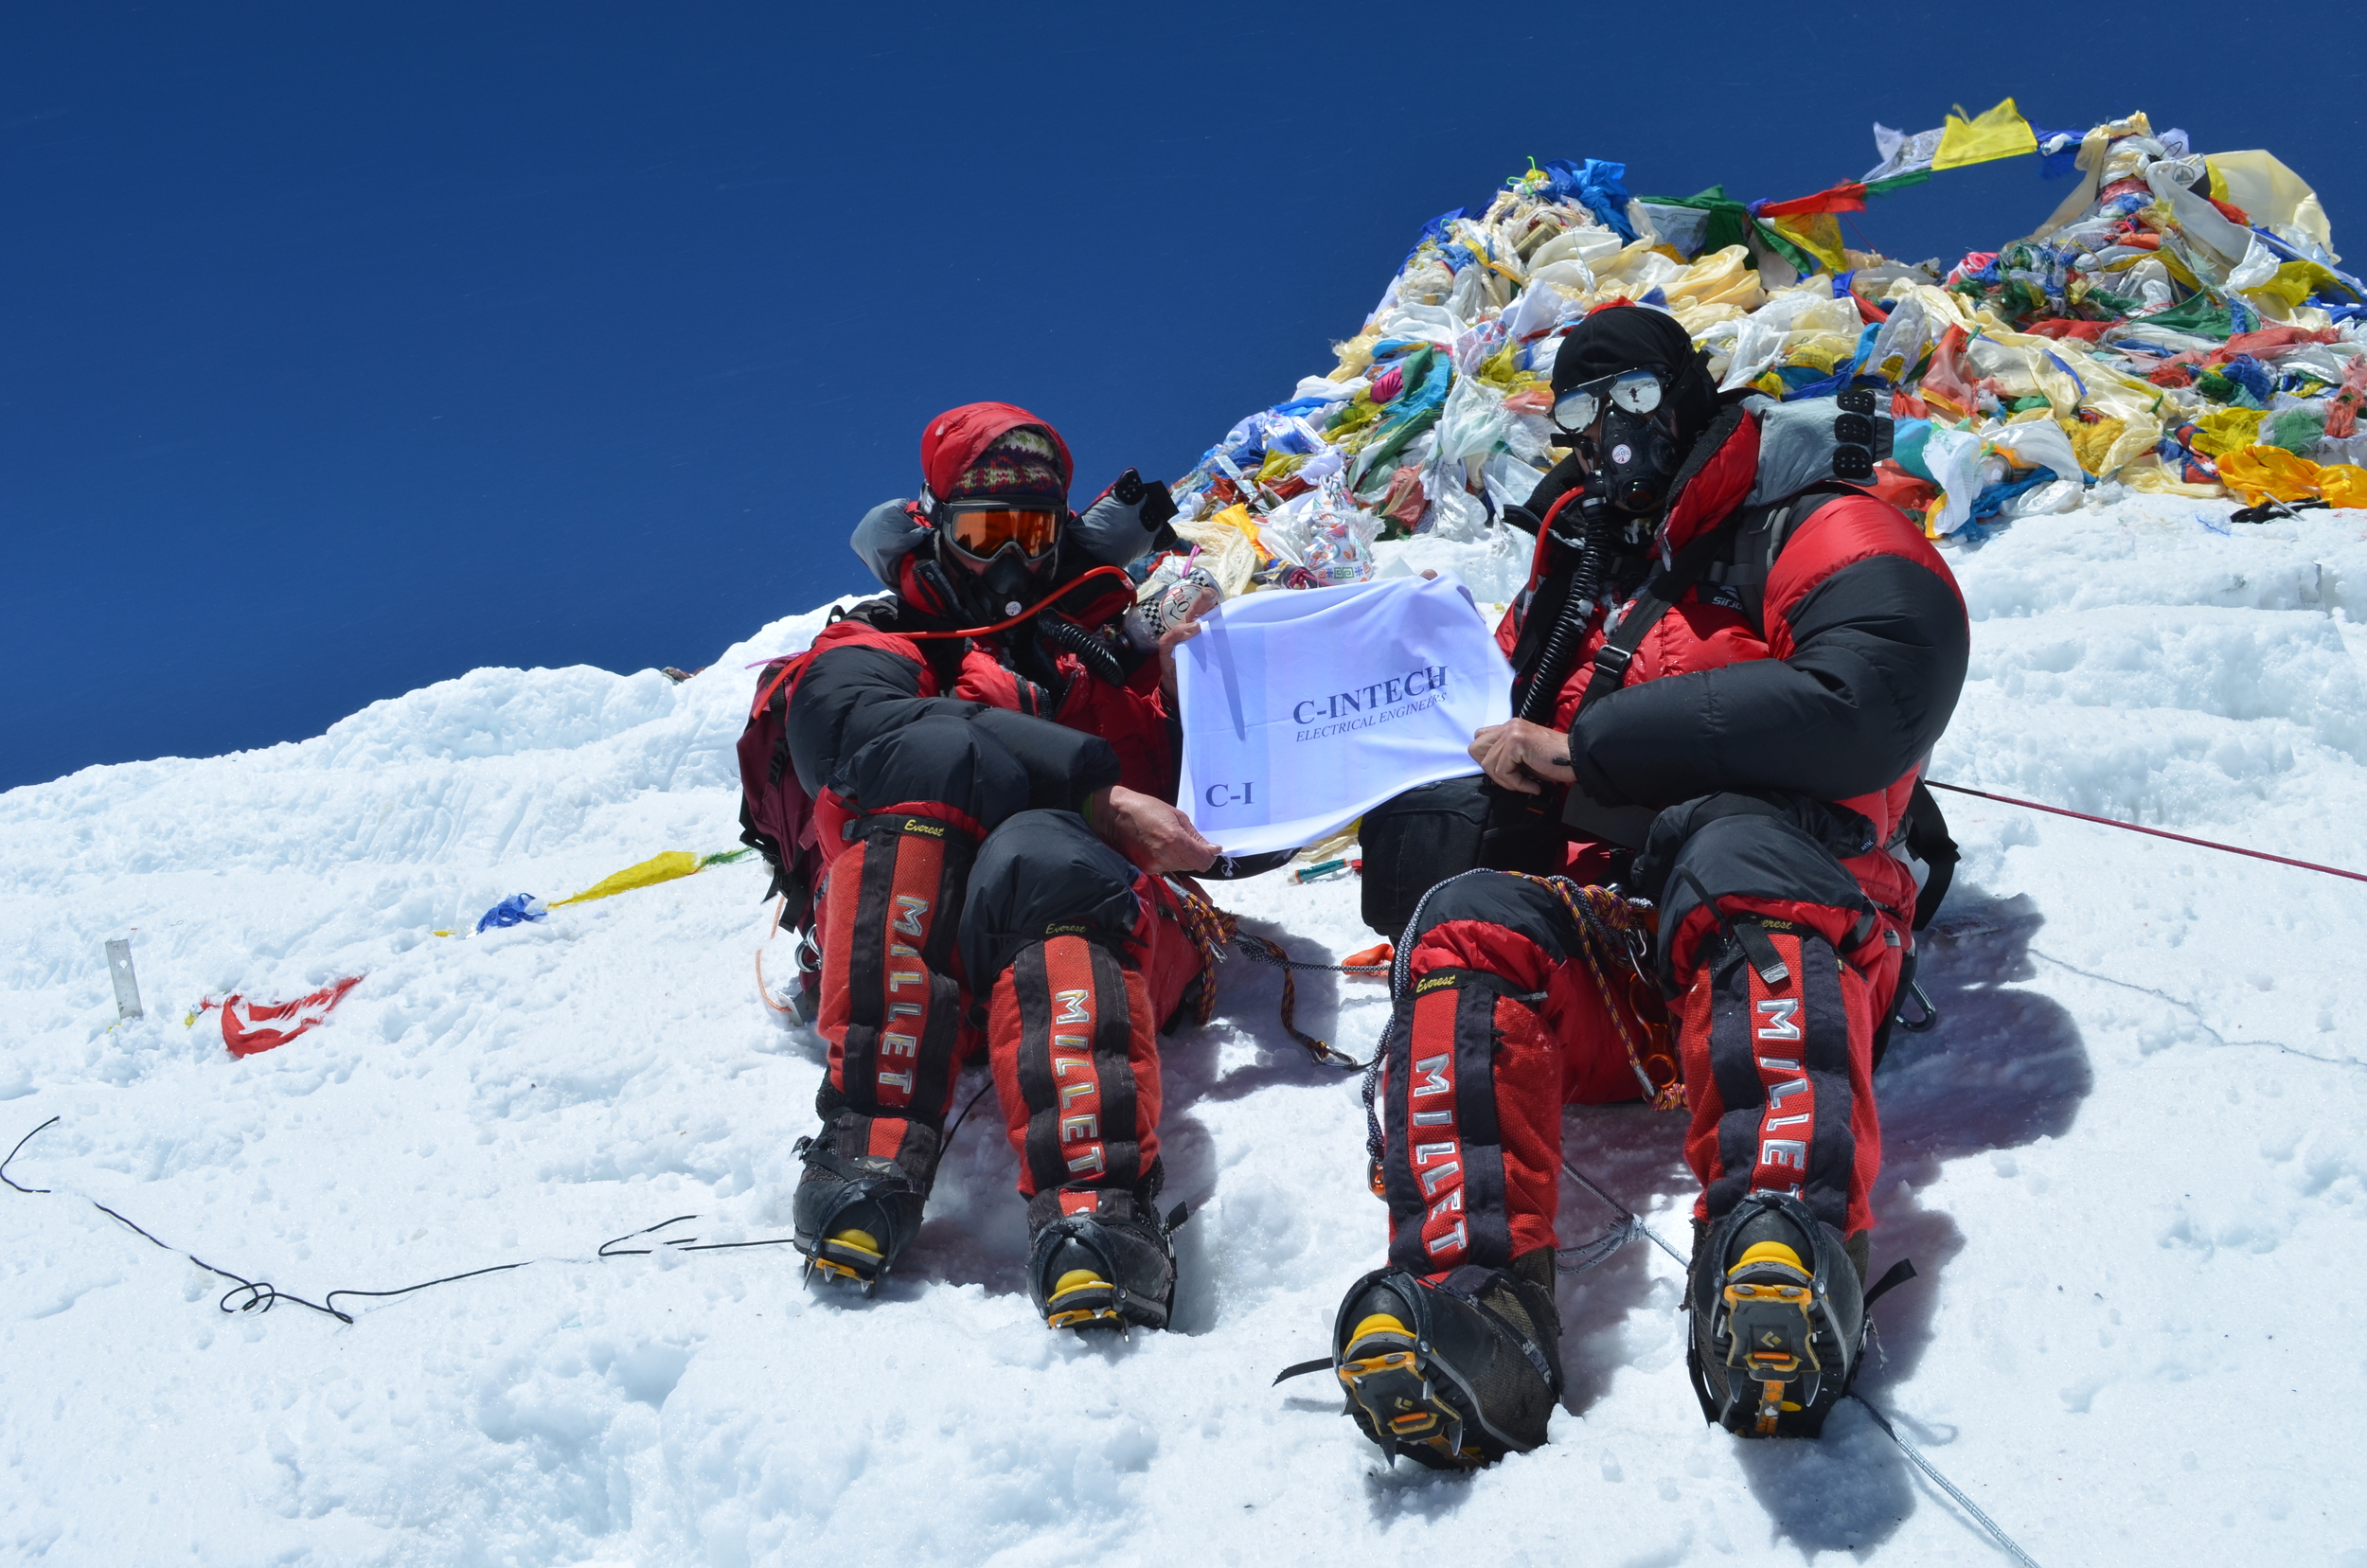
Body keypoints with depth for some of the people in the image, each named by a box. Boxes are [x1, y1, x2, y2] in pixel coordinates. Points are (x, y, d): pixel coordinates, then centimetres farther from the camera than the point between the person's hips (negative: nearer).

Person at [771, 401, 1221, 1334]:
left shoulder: (1110, 648, 32)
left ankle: (1097, 1221, -59)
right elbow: (849, 727, -3)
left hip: (1094, 936, 1)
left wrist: (1186, 683, 4)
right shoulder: (877, 646, 24)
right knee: (936, 754, -28)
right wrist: (1095, 788, -12)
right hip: (905, 956, 0)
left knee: (1040, 851, -34)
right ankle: (868, 1153, -40)